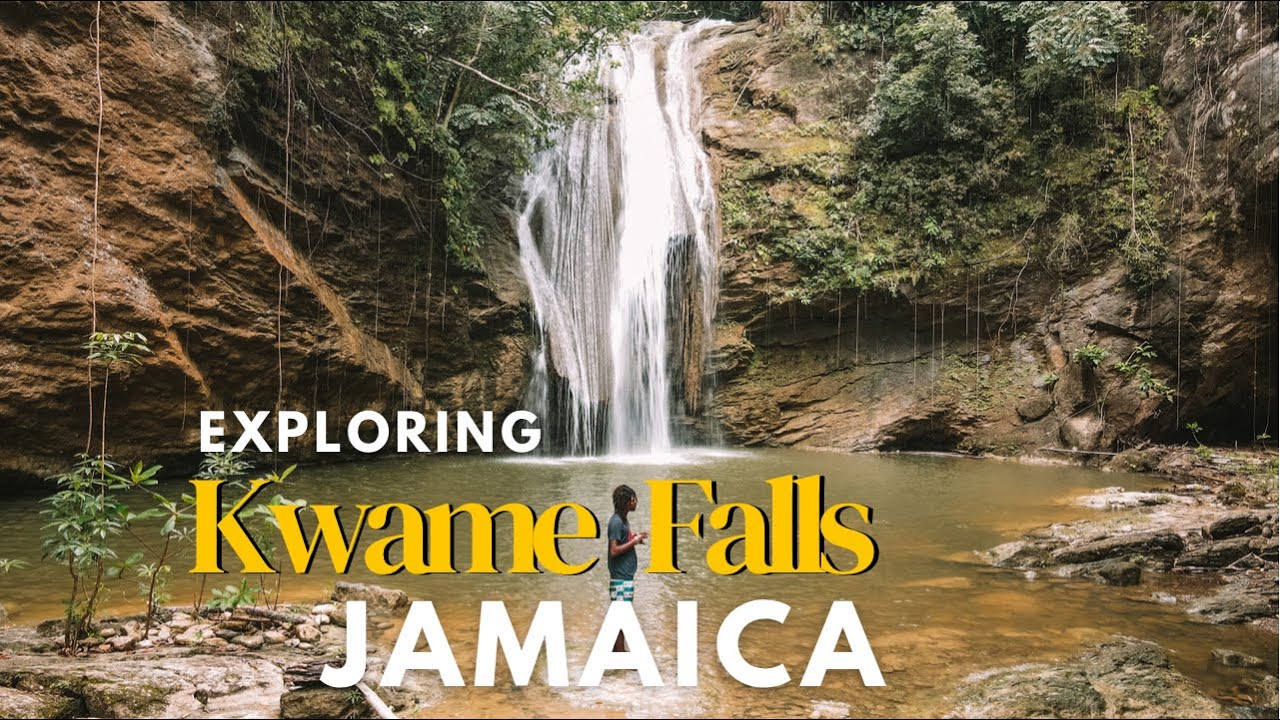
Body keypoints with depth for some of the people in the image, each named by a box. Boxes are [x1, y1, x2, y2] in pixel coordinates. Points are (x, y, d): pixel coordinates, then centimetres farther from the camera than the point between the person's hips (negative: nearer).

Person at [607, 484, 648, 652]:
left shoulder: (623, 520, 13)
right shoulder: (616, 521, -17)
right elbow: (614, 551, -21)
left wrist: (635, 538, 7)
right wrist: (634, 541, -16)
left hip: (626, 576, 10)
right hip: (620, 578, -10)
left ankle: (618, 653, 21)